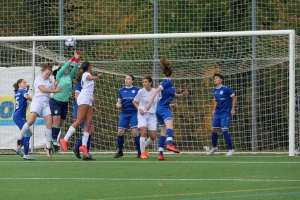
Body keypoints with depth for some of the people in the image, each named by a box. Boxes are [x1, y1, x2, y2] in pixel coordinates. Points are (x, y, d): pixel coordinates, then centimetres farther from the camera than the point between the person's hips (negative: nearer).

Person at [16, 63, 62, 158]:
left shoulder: (50, 80, 18)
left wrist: (56, 85, -2)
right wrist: (54, 90, -9)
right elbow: (42, 89, -9)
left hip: (46, 103, 5)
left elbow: (53, 90, 13)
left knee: (49, 125, -5)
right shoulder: (38, 79, 3)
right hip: (37, 102, -5)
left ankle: (48, 147, 2)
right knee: (30, 121, -20)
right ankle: (19, 138, -3)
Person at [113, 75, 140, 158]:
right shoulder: (121, 90, 11)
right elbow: (119, 102, 16)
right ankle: (120, 151, 15)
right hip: (124, 113, 3)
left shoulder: (137, 90, 1)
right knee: (120, 132, -3)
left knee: (135, 132, -14)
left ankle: (139, 152, -4)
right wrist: (118, 105, -7)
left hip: (134, 113, -3)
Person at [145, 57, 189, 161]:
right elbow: (156, 91, -17)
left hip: (160, 109, 10)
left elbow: (173, 95, 36)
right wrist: (150, 103, -26)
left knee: (163, 132, 11)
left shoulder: (169, 83, 21)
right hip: (164, 108, -10)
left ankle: (160, 154, 9)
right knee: (169, 125, -32)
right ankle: (170, 144, -56)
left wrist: (182, 95, 17)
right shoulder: (167, 82, -6)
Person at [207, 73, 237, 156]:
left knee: (224, 130, -14)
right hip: (217, 113, 7)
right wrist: (214, 110, 13)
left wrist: (233, 109, -11)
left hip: (226, 113, -7)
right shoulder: (215, 90, 8)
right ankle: (214, 147, 27)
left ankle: (231, 150, -4)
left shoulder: (226, 89, -11)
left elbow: (234, 98, -6)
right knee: (213, 130, 6)